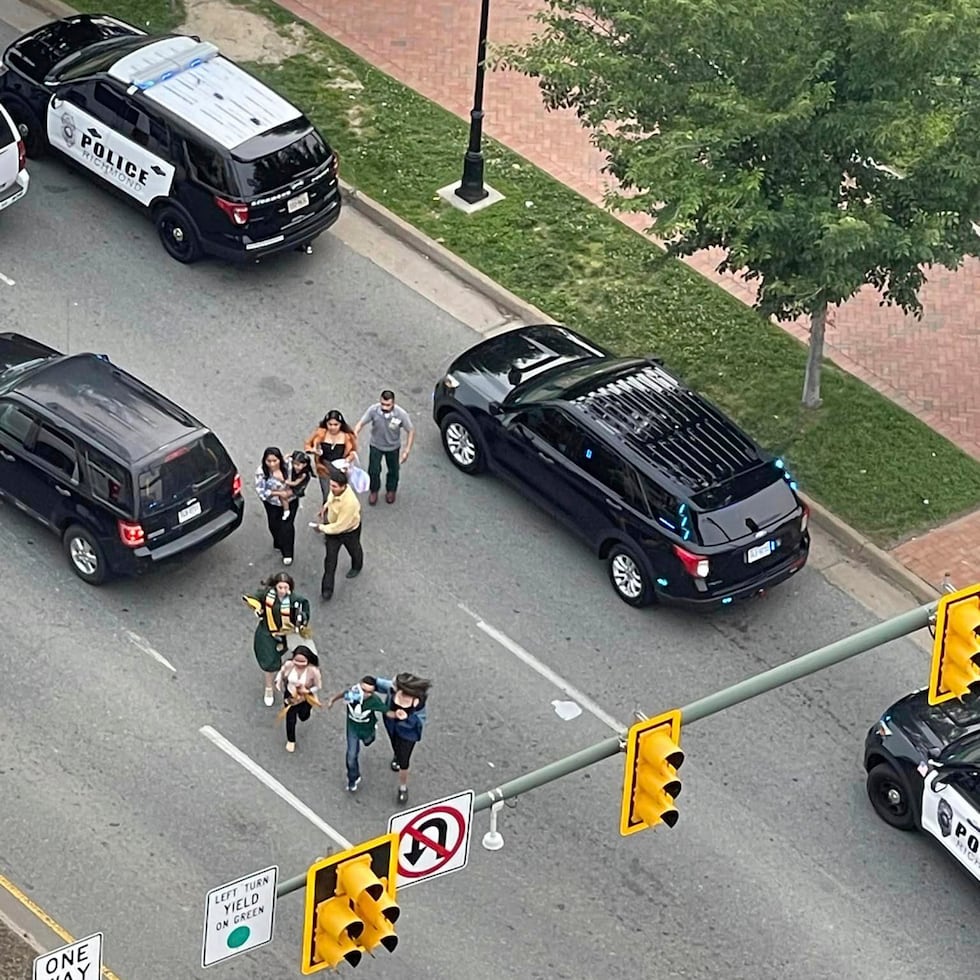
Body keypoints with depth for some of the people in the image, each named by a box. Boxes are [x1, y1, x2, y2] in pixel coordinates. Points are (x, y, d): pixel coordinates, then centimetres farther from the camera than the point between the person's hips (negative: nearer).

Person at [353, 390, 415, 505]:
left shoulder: (401, 414, -32)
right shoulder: (373, 410, -31)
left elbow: (411, 431, -18)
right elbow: (360, 424, -21)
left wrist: (407, 451, -19)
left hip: (393, 447, 0)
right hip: (376, 445, 0)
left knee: (393, 471, 20)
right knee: (373, 470, 7)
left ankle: (391, 490, 49)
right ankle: (374, 491, 37)